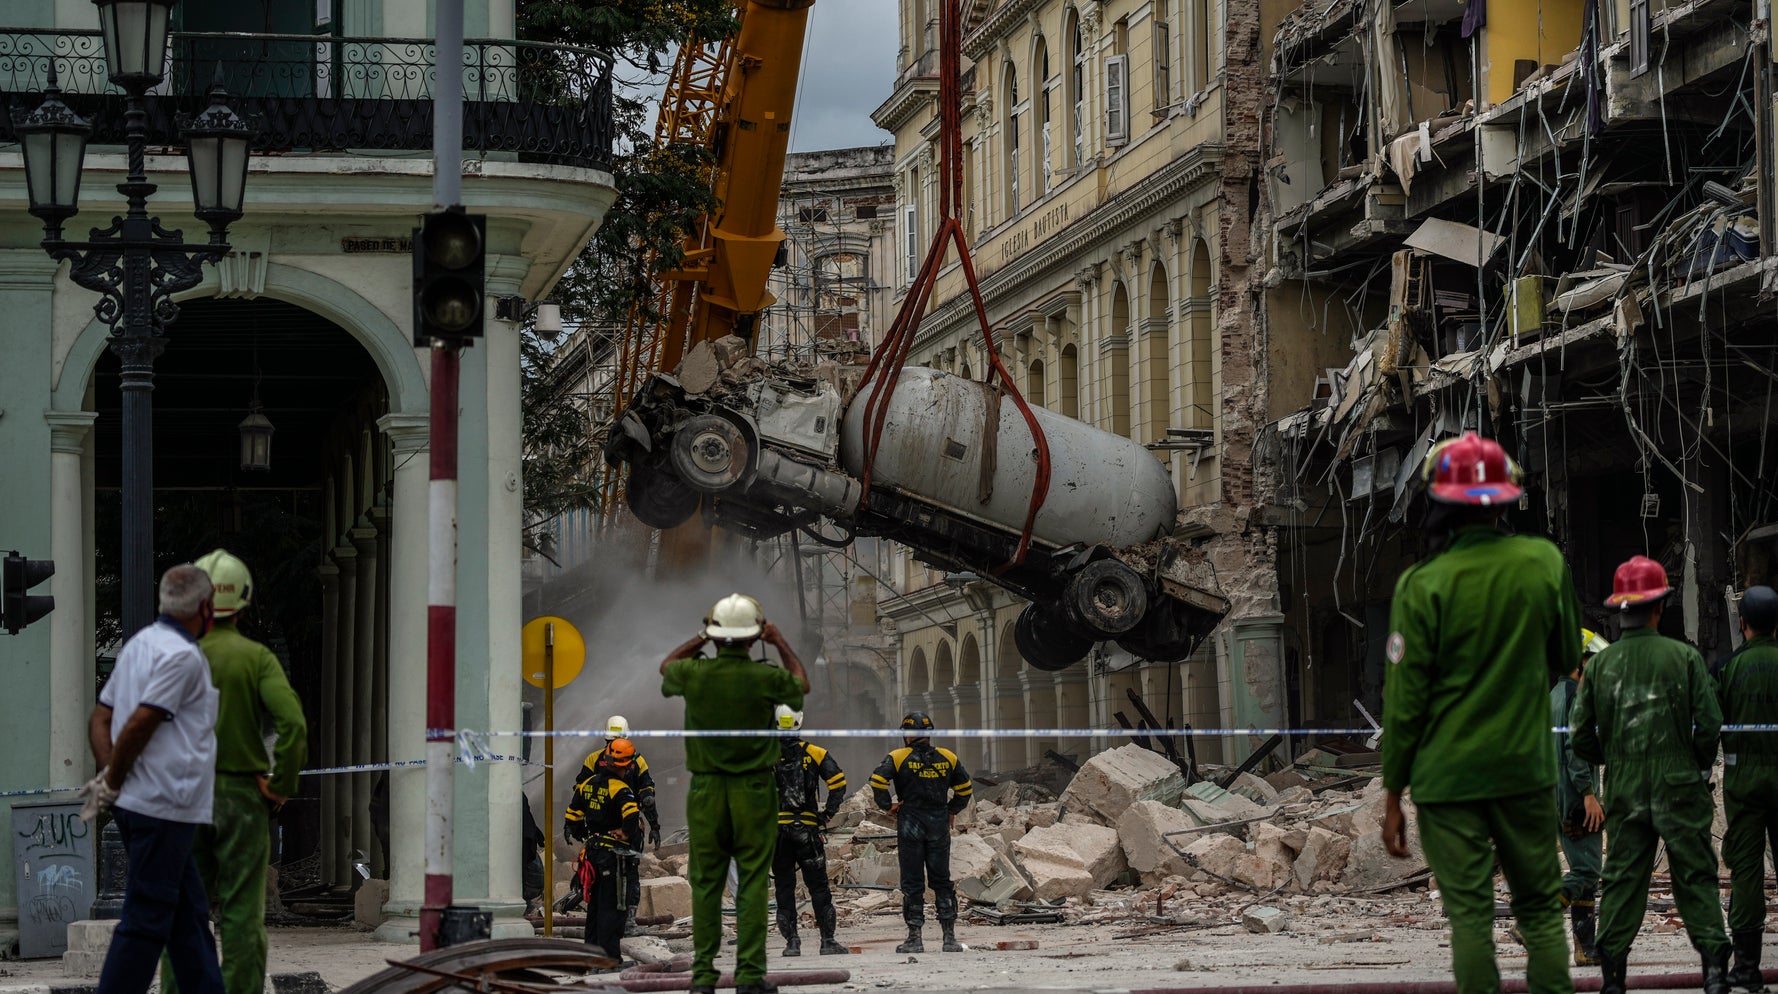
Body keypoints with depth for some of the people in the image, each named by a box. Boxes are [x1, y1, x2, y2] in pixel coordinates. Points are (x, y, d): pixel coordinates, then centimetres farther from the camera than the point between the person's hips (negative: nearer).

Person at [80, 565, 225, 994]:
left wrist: (108, 775, 4)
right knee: (146, 920, -6)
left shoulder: (139, 644, 15)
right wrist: (113, 783, -8)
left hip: (140, 802, 9)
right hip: (163, 806, -9)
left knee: (190, 915, 13)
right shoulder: (183, 656, -13)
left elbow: (100, 720, 15)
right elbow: (138, 725, -20)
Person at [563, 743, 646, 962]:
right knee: (612, 905, -3)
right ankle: (609, 955, -5)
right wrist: (629, 837, -14)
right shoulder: (620, 790, -16)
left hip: (592, 851, 7)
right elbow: (632, 816, -32)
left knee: (594, 904, 17)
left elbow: (571, 819, 13)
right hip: (613, 854, -7)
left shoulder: (587, 785, 7)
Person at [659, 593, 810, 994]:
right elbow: (801, 685, 15)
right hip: (753, 791, -2)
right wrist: (781, 643, 24)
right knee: (752, 884, 1)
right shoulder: (766, 677, -10)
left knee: (705, 883, 6)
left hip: (706, 791, 2)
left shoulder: (693, 673, -7)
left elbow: (666, 666, 20)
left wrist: (701, 639, 25)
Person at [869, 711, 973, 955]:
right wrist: (952, 810, 19)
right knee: (942, 881, 9)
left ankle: (915, 938, 0)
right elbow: (965, 788, 11)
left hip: (910, 826, -3)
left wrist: (888, 806, -5)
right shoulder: (947, 758, 6)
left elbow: (877, 780, -17)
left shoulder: (898, 758, -4)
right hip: (939, 825, 3)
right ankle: (950, 937, 5)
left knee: (912, 882, 2)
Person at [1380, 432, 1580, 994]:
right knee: (1540, 906, 10)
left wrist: (1392, 795, 0)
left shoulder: (1424, 585, -12)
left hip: (1447, 774, -3)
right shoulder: (1546, 562, -2)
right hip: (1527, 767, 3)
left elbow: (1405, 700, -9)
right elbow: (1565, 660, 12)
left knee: (1469, 911, 0)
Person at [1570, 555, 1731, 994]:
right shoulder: (1684, 657, -6)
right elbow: (1710, 724, -7)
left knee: (1622, 878, 7)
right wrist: (1697, 764, 11)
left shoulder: (1600, 664, 1)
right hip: (1679, 787, -2)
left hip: (1623, 790, 2)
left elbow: (1581, 737, 3)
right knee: (1695, 876, 3)